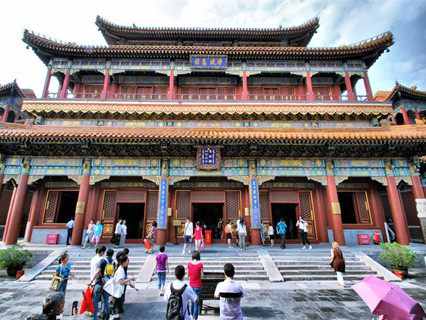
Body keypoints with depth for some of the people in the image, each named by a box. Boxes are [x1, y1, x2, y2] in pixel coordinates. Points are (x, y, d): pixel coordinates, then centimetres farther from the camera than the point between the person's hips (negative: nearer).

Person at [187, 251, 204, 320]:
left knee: (192, 302, 24)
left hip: (191, 285, 5)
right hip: (198, 286, -5)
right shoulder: (200, 264, -16)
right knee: (196, 304, 6)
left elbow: (188, 275, 5)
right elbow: (202, 276, -12)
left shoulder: (189, 264, -5)